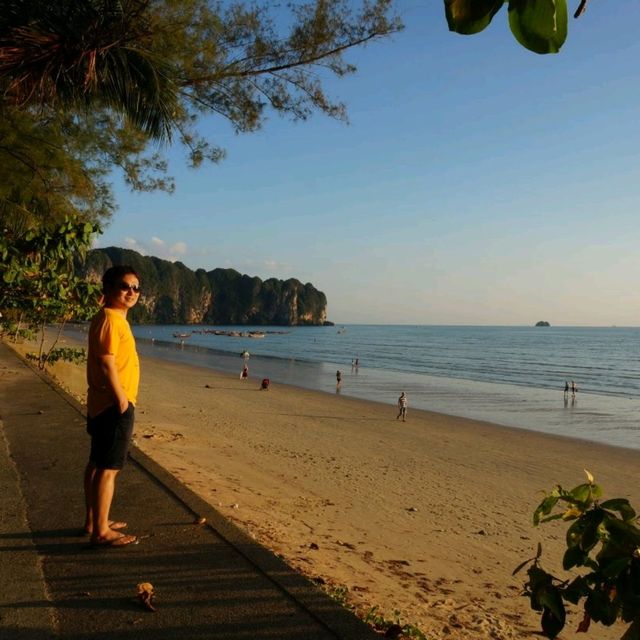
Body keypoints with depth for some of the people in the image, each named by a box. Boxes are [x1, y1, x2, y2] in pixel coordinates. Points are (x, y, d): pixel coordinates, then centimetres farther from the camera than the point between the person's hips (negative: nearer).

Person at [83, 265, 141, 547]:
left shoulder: (114, 318, 15)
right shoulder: (110, 318, -16)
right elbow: (106, 364, -23)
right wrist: (121, 400, -19)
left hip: (104, 404, 11)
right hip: (114, 405, -11)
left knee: (97, 464, 17)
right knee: (108, 468, -5)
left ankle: (93, 521, 28)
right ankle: (101, 531, 3)